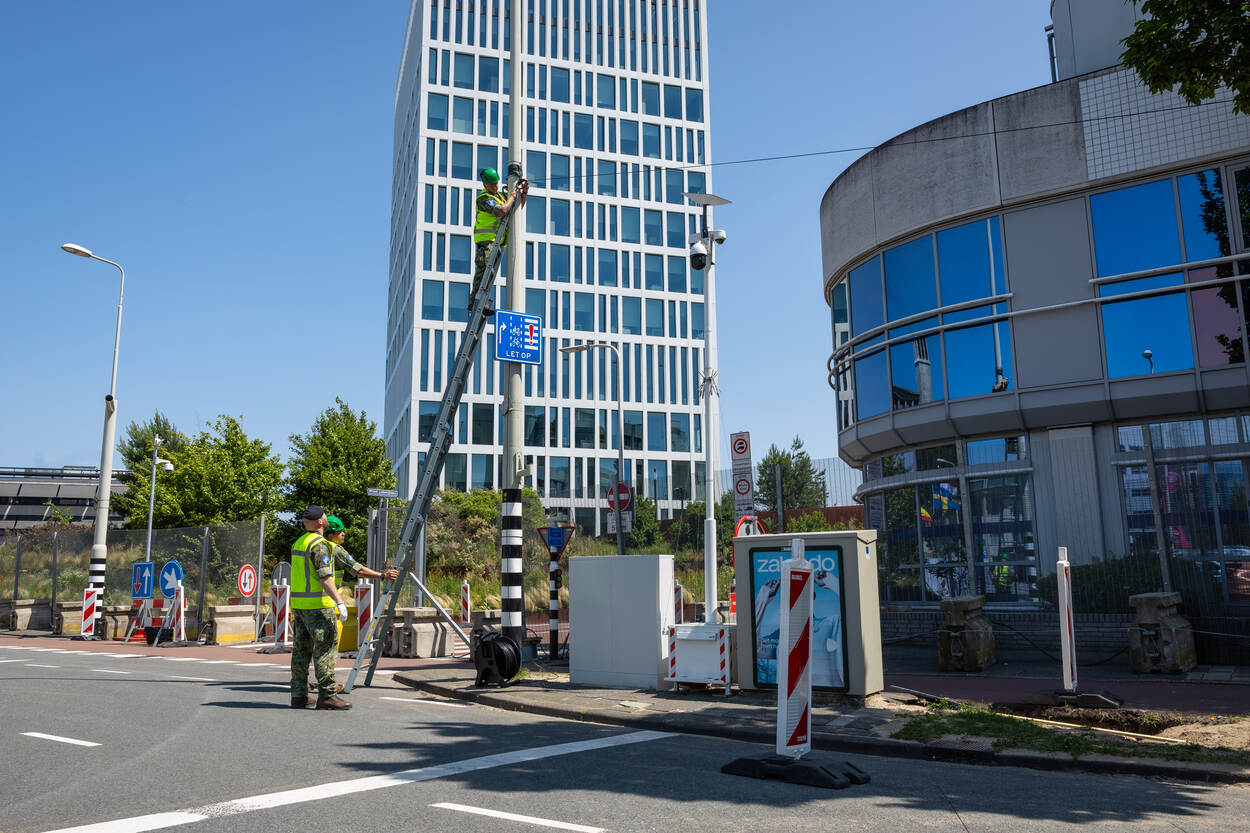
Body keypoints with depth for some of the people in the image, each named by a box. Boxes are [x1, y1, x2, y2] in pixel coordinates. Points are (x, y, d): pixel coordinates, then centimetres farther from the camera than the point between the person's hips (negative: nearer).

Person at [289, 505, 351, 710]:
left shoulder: (298, 543, 15)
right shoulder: (319, 544, -13)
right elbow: (324, 577, -21)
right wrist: (339, 602, -23)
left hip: (298, 603, 9)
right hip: (317, 604, -9)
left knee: (301, 649, 11)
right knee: (326, 648, -6)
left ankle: (298, 695, 13)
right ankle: (327, 695, -7)